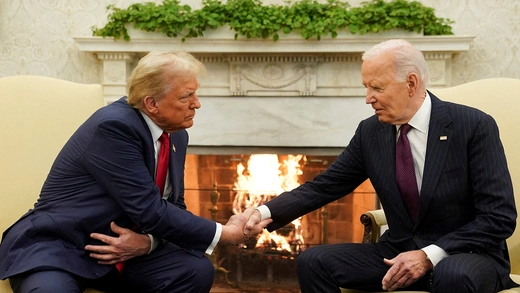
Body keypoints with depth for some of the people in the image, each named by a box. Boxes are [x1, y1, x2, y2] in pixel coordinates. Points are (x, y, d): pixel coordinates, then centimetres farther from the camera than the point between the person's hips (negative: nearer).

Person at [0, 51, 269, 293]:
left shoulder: (176, 135, 3)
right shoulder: (114, 126, -22)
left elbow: (173, 207, 8)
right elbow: (150, 211, -25)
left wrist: (149, 241, -14)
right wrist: (225, 233, -17)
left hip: (124, 249, 7)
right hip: (56, 248, -7)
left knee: (197, 270, -15)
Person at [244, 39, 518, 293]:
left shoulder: (475, 126, -13)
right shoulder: (370, 131, 0)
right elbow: (323, 187, 3)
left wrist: (430, 256, -23)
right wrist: (266, 212, -14)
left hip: (467, 256, -5)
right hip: (399, 253, 5)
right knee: (313, 261, -12)